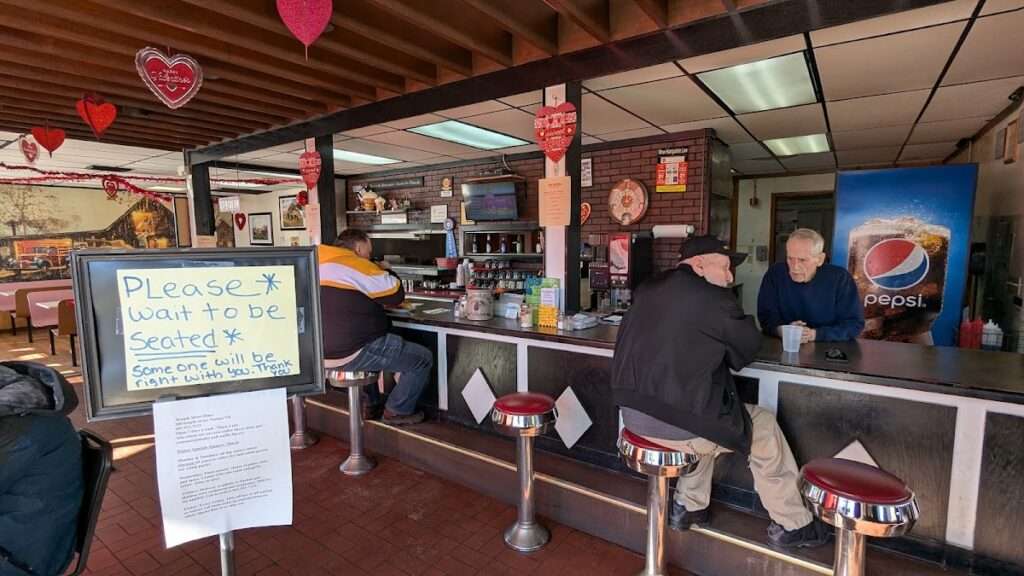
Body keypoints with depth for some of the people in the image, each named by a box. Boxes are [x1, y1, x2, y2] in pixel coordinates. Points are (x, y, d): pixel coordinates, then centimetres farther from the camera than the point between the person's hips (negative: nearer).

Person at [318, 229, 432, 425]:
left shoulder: (320, 265, 13)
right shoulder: (357, 266, -14)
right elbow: (396, 293, -8)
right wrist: (387, 272, 11)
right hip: (351, 353, -10)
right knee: (423, 358, -1)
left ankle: (371, 400, 35)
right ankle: (397, 411, 14)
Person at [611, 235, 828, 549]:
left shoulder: (646, 290, 9)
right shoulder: (711, 297, -12)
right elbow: (750, 344, 3)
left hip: (633, 412, 7)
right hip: (677, 421, -7)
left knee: (709, 414, 33)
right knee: (763, 425, 17)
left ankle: (689, 506, 36)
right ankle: (791, 524, 32)